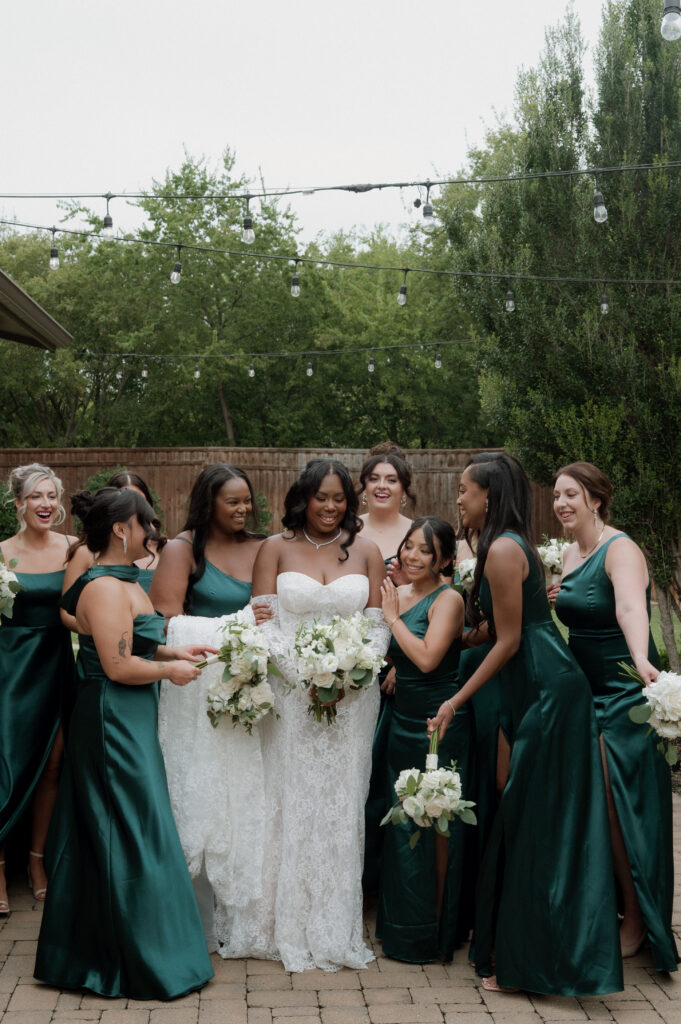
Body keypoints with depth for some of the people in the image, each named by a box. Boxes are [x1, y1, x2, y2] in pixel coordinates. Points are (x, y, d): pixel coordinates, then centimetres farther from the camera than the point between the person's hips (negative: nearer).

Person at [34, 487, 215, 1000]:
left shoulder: (123, 581, 12)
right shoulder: (106, 587, -20)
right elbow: (118, 665, -25)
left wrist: (172, 650, 8)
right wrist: (171, 670, -12)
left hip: (126, 724, 10)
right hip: (114, 725, -10)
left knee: (102, 837, 18)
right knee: (134, 837, 0)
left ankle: (91, 948, 31)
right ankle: (142, 961, 13)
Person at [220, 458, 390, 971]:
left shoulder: (366, 551, 8)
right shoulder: (276, 549, 4)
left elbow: (379, 624, 5)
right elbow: (264, 622, -2)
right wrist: (304, 674, -14)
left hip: (352, 697, 1)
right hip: (290, 695, -1)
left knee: (341, 807, 4)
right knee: (287, 803, 1)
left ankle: (334, 928, 14)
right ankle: (281, 925, 13)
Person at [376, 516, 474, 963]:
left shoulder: (448, 599, -12)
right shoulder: (398, 595, 9)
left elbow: (427, 658, -23)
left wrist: (393, 617, -14)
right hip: (403, 721, 7)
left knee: (436, 826, 2)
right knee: (403, 823, 14)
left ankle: (435, 931, 15)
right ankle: (404, 924, 29)